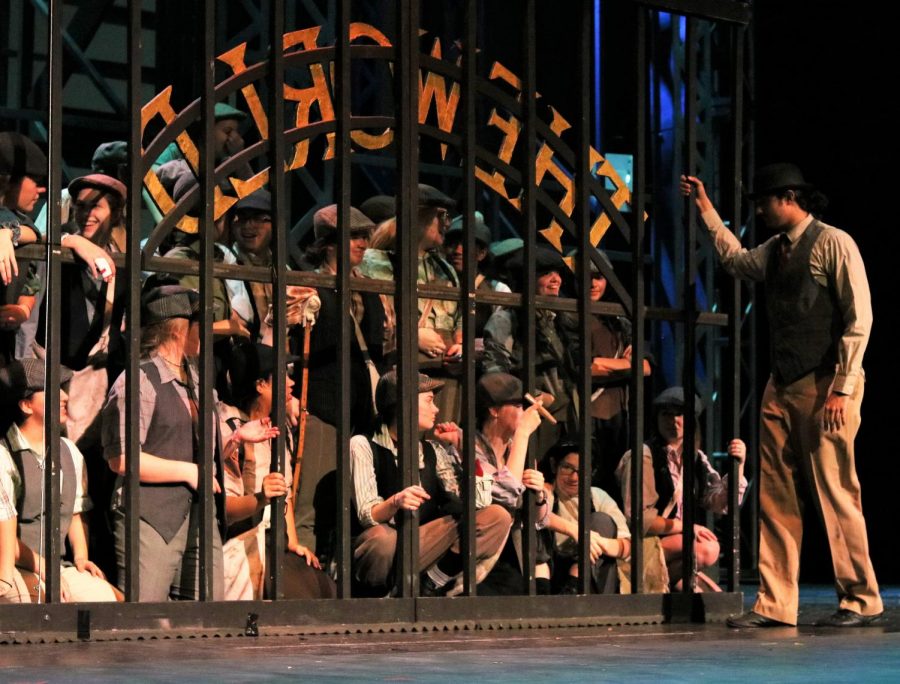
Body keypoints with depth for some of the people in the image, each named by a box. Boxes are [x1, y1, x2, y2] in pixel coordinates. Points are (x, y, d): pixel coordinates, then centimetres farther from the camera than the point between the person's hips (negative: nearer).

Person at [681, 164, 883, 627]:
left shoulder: (833, 244, -6)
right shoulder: (775, 250, 16)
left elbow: (859, 319, -11)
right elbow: (735, 260, 40)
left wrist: (842, 389, -16)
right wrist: (706, 209, 35)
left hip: (825, 388, -8)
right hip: (782, 388, 8)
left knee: (835, 492, -7)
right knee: (774, 496, 5)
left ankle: (861, 600, 3)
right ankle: (775, 604, 7)